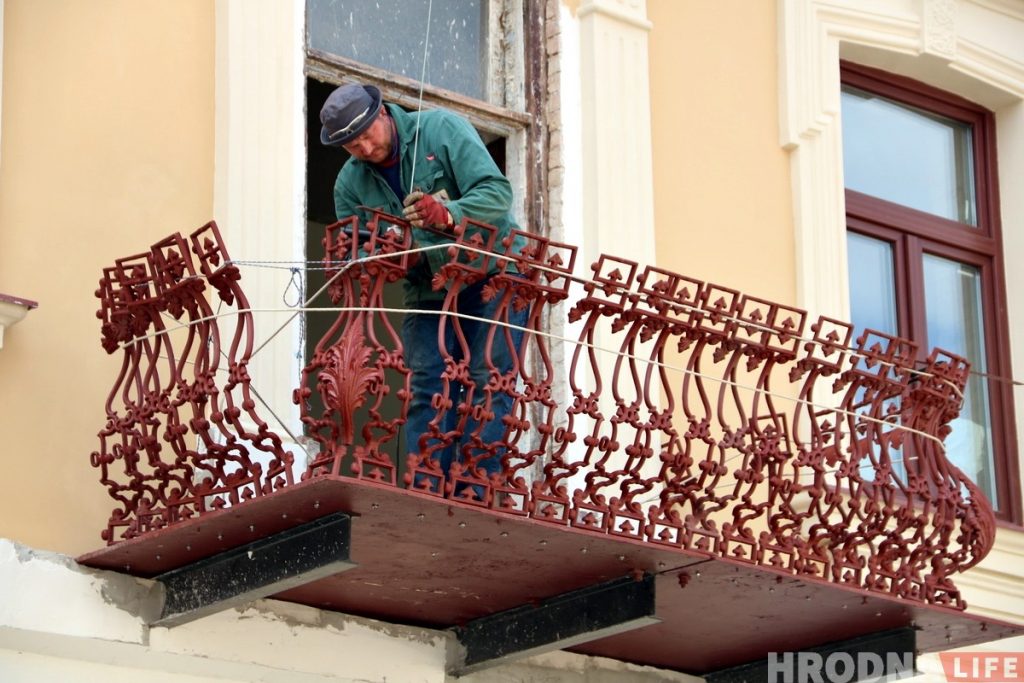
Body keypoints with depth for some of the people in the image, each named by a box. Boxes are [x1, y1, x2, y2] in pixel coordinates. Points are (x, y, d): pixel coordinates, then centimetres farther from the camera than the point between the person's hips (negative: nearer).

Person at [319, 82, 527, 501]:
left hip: (491, 274, -4)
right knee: (427, 390, -6)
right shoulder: (350, 184, 2)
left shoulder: (441, 129, -12)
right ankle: (427, 494, -8)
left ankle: (476, 490, -14)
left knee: (487, 383, -12)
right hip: (429, 291, 4)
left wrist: (446, 215, -40)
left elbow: (497, 193, -21)